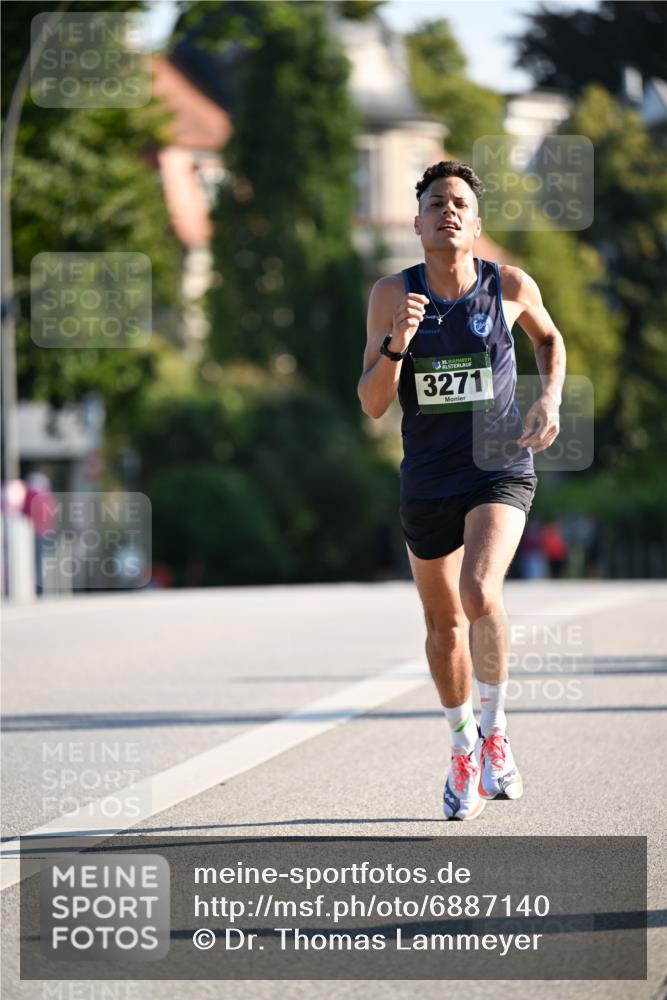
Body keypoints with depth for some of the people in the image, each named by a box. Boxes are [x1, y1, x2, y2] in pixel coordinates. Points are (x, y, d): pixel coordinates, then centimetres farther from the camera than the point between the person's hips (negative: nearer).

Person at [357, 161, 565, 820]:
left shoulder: (509, 286, -5)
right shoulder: (392, 294, -5)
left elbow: (549, 338, 18)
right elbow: (372, 405, -6)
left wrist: (551, 398, 1)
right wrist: (396, 344, -23)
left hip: (500, 473, -2)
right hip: (427, 485, 2)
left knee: (479, 594, -27)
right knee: (443, 625, 14)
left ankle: (495, 729, -5)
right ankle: (464, 747, 37)